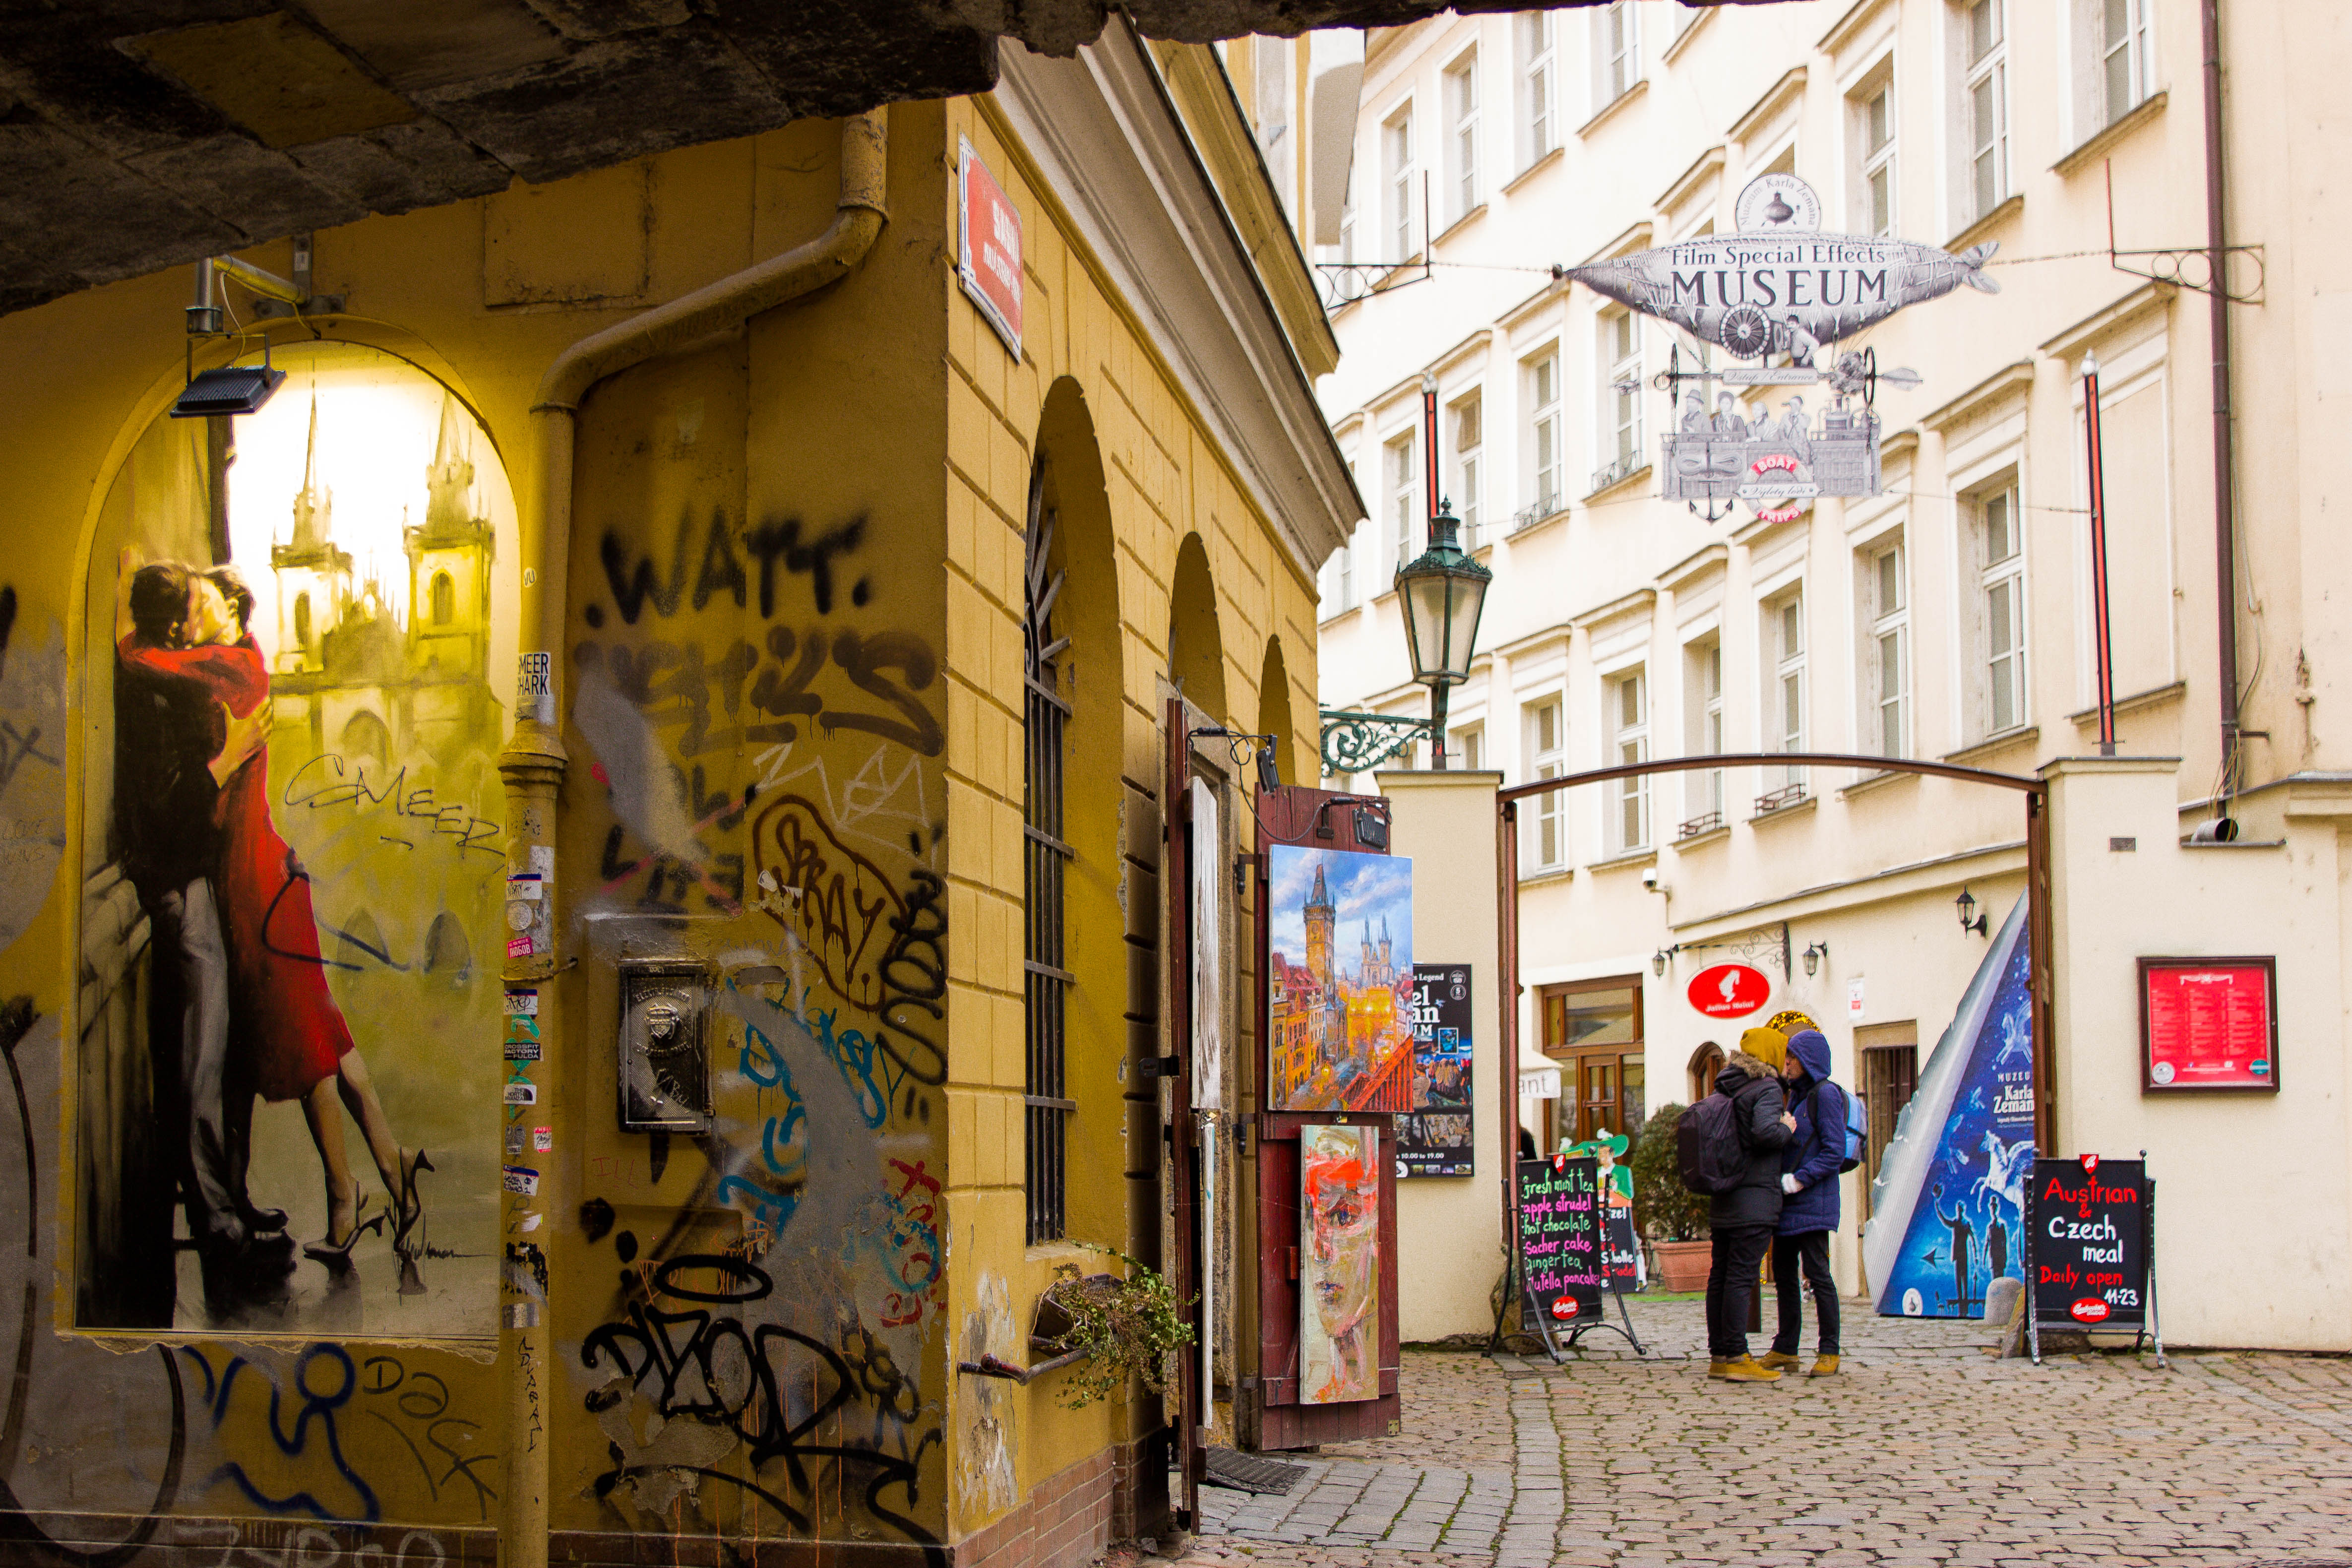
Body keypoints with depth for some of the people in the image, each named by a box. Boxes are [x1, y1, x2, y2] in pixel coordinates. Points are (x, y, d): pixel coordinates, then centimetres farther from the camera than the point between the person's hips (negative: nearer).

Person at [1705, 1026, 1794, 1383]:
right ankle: (1736, 1357, -8)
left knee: (1720, 1275, 9)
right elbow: (1765, 1132, -24)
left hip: (1723, 1200, 8)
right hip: (1755, 1199, -8)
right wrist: (1787, 1128, -6)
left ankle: (1719, 1356, 14)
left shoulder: (1725, 1089, 14)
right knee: (1742, 1276, -8)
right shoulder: (1767, 1088, -9)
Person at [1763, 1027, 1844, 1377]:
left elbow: (1834, 1153, -16)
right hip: (1788, 1203, 9)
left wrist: (1797, 1180, -20)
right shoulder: (1797, 1095, 16)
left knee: (1816, 1273, -7)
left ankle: (1829, 1353, -1)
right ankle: (1785, 1349, 18)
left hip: (1812, 1202, -9)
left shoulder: (1825, 1094, -10)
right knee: (1784, 1273, 11)